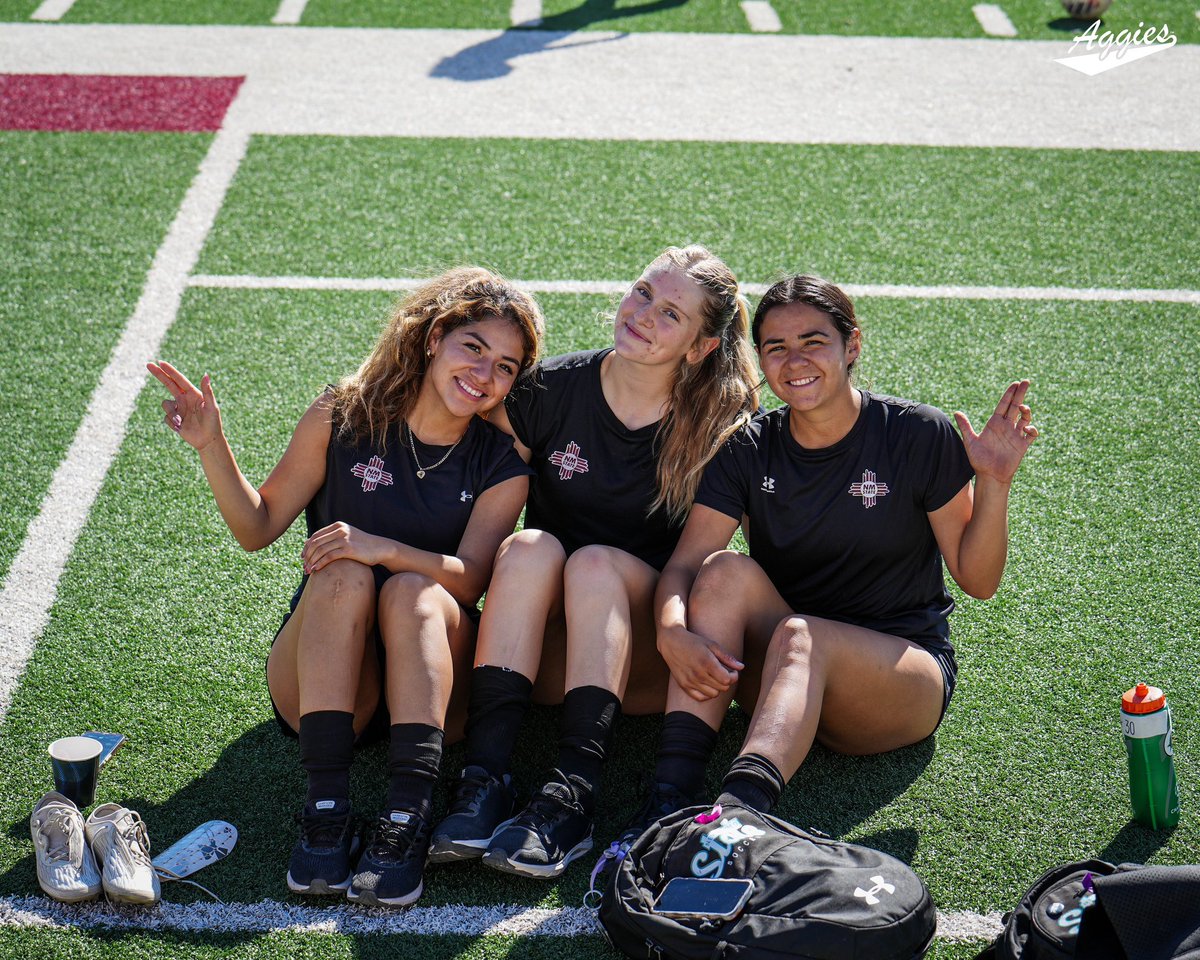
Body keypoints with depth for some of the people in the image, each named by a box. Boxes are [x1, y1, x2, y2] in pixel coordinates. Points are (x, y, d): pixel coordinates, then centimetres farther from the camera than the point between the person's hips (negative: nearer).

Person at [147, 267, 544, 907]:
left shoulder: (503, 464, 1)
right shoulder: (344, 417, -1)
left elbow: (471, 578, -13)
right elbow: (258, 528, 4)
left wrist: (384, 549, -29)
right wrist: (211, 445, -11)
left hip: (428, 672, 0)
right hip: (317, 675, 0)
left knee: (414, 591, -30)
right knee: (343, 575, -30)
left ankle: (407, 819, -42)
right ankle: (325, 812, -40)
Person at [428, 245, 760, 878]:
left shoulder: (720, 427, -6)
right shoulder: (552, 389, -3)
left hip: (647, 660, -2)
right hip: (545, 650, 2)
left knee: (596, 562, -30)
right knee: (530, 547, -27)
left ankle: (570, 796, -43)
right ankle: (484, 781, -39)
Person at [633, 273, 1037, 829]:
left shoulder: (919, 436, -6)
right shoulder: (748, 451, 1)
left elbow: (977, 580, -4)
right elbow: (684, 564, -9)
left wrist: (994, 485, -20)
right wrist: (672, 631, -31)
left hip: (906, 676, -3)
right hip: (783, 679, 3)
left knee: (798, 635, -34)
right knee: (726, 571, -25)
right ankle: (669, 798, -38)